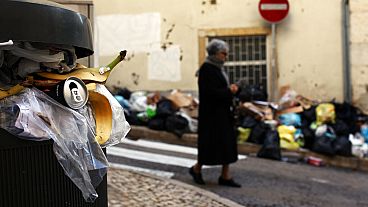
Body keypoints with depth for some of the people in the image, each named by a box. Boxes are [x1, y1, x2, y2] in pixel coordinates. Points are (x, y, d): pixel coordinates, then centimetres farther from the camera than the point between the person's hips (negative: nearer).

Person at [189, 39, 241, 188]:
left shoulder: (217, 68, 12)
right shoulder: (206, 69, -15)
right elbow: (210, 92, -22)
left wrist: (231, 89, 0)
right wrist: (229, 91, -12)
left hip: (223, 112, 9)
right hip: (212, 113, -9)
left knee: (227, 143, 7)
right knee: (210, 143, -1)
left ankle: (225, 176, 11)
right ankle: (196, 169, 19)